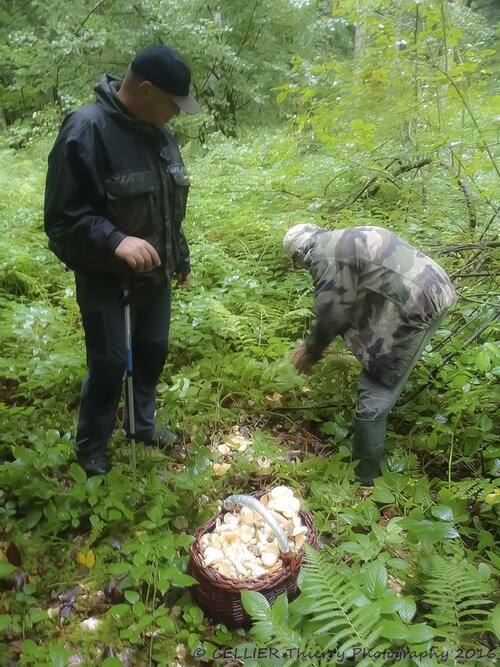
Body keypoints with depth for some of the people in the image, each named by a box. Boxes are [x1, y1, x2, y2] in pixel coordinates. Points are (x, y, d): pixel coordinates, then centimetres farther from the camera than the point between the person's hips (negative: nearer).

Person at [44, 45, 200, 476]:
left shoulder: (158, 131, 4)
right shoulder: (87, 130, -20)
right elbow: (63, 215, -21)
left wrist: (181, 257, 19)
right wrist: (116, 241, -35)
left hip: (154, 272, 7)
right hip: (106, 279, -7)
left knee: (153, 352, 17)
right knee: (109, 365, 2)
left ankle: (143, 425, 39)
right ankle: (91, 448, 26)